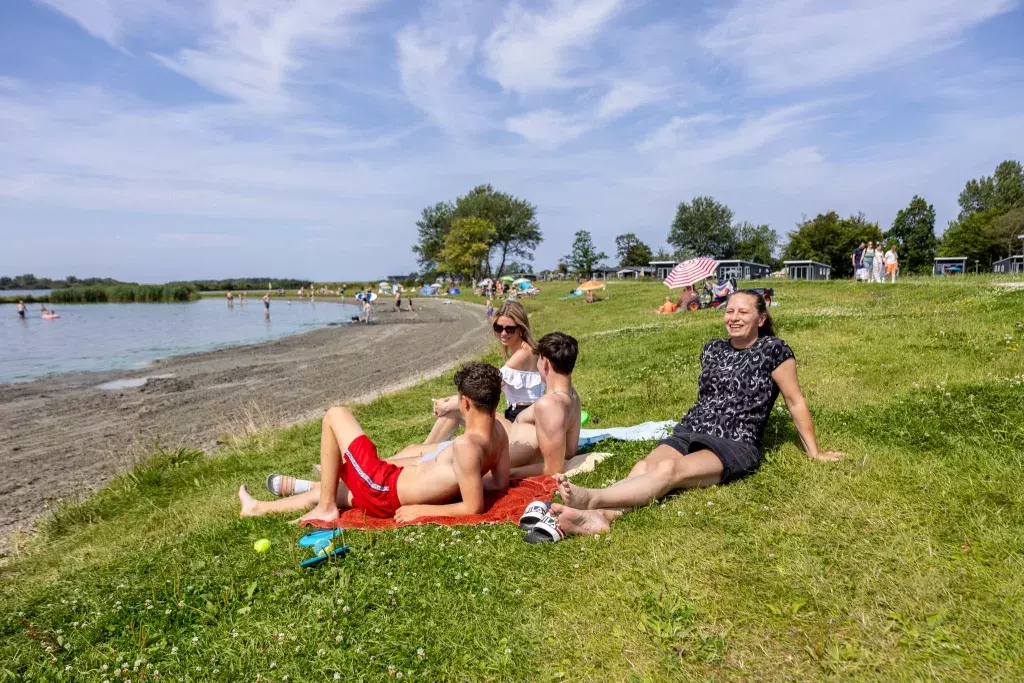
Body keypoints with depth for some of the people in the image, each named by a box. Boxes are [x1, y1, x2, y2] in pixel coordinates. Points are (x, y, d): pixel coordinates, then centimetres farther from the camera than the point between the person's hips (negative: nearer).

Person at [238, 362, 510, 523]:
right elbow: (501, 482, 6)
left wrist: (422, 510, -17)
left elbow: (473, 508, -29)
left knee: (336, 415, 2)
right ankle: (258, 508, 51)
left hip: (384, 490, -9)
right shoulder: (498, 430, -5)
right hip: (396, 492, 9)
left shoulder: (466, 445, -29)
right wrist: (458, 483, 14)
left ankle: (325, 509, 8)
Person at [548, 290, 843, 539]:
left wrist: (815, 453, 11)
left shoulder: (773, 350, 1)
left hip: (735, 446, -5)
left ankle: (591, 497, -55)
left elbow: (795, 402, 6)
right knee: (644, 466, -29)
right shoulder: (712, 349, 16)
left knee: (669, 469, -35)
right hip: (689, 434, 5)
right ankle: (601, 516, -54)